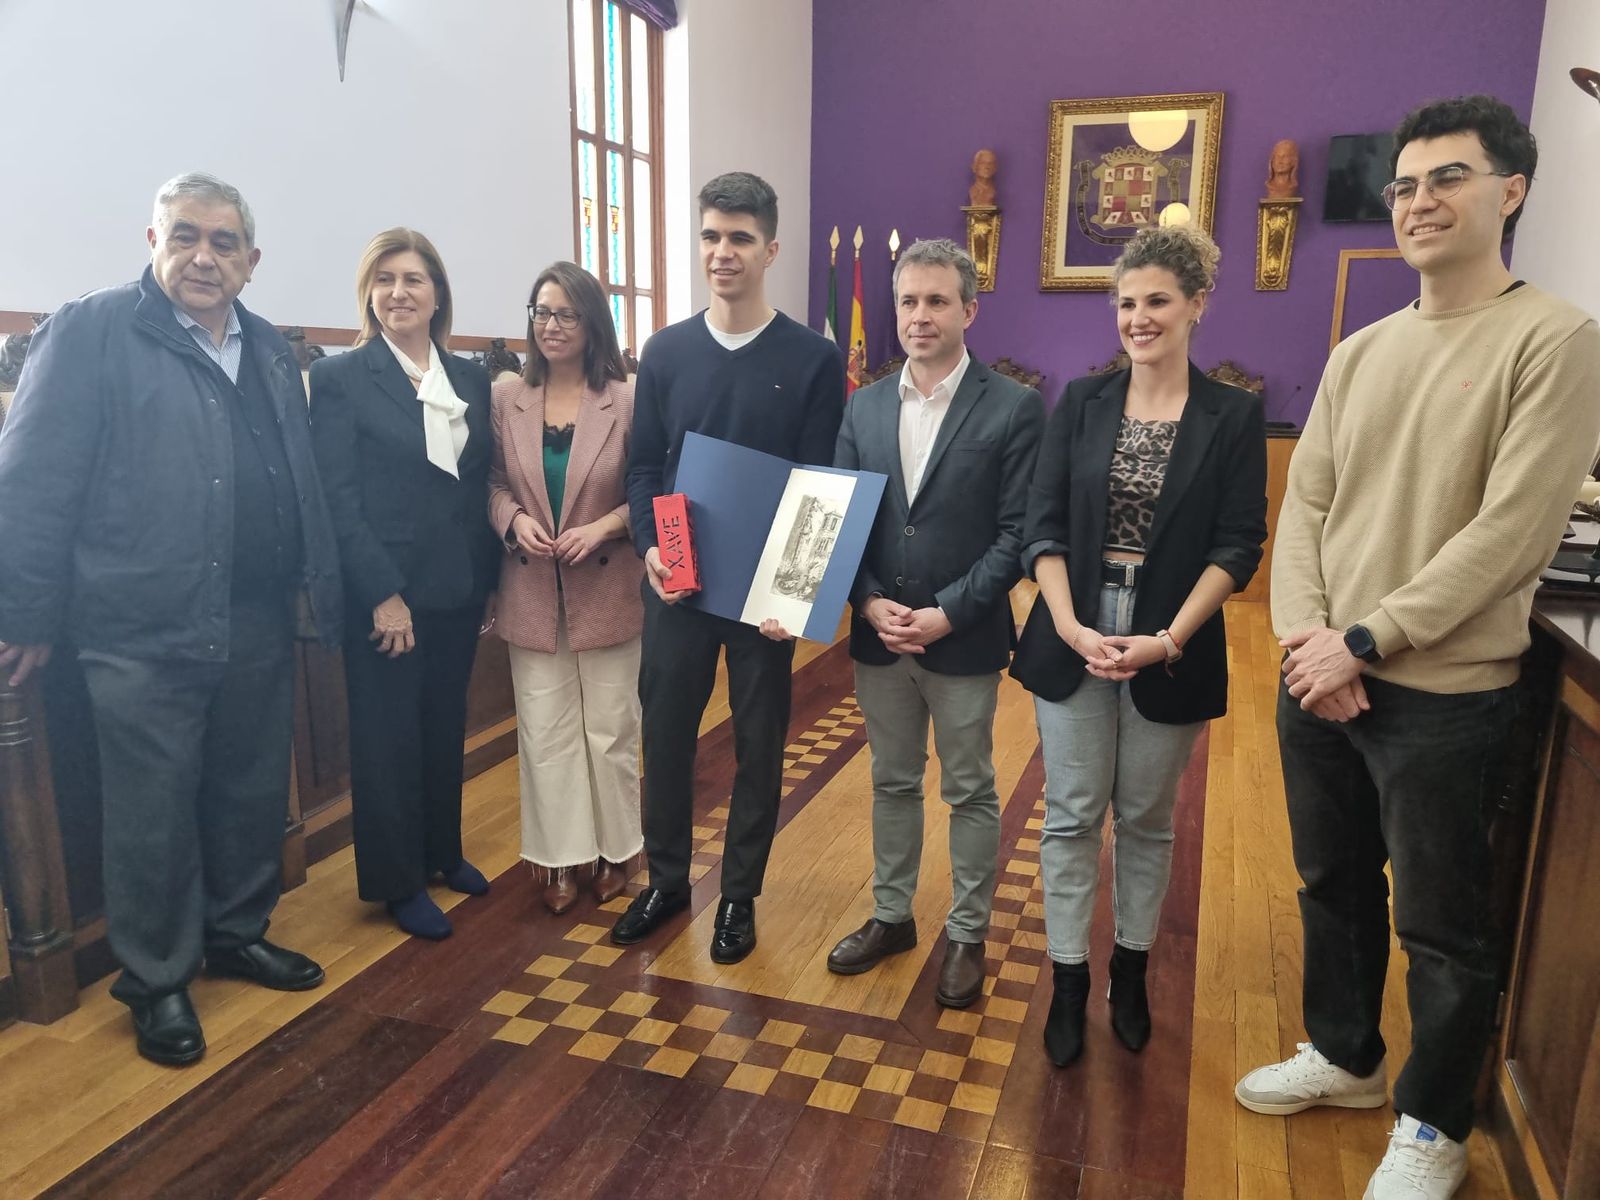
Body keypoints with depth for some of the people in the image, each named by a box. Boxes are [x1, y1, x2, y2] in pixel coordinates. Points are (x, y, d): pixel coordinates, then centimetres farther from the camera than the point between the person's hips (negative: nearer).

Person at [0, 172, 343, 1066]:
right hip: (146, 633, -6)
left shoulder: (271, 352, 13)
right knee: (155, 816, 6)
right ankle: (157, 981, 25)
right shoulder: (90, 333, -6)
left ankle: (237, 932, 37)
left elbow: (301, 482, 13)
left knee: (254, 796, 17)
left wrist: (318, 587, 8)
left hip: (259, 626, 6)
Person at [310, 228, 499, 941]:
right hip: (383, 594, -5)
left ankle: (442, 851, 37)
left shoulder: (471, 380, 8)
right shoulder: (340, 378, -6)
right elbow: (339, 498, -11)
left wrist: (486, 581, 5)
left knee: (445, 727, 18)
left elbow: (481, 485, 9)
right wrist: (384, 596, -16)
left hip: (458, 590, 5)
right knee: (388, 737, 8)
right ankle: (397, 882, 24)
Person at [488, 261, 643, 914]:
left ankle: (615, 849, 28)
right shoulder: (505, 399, 3)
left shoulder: (626, 401, -6)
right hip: (533, 592, 2)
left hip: (607, 589, -2)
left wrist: (603, 527, -17)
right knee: (545, 730, 8)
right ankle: (560, 856, 23)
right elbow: (492, 483, 8)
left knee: (611, 728, 9)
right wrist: (514, 519, -12)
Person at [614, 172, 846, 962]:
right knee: (665, 734, 10)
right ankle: (667, 879, 31)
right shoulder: (666, 351, 4)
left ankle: (739, 894, 27)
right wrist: (650, 548, -12)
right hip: (674, 582, 2)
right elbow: (643, 465, 5)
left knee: (758, 743, 9)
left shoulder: (813, 359, -3)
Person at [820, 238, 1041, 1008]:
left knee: (969, 792, 11)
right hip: (878, 633, 4)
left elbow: (1018, 533, -11)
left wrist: (947, 613, -17)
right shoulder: (864, 406, 5)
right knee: (892, 781, 18)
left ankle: (966, 936, 28)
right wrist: (869, 602, -10)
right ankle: (891, 916, 35)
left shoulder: (1015, 408, -8)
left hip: (964, 639, -4)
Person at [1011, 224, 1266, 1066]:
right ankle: (1068, 984, 20)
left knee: (1146, 818, 12)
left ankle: (1130, 972, 31)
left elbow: (1237, 546, -5)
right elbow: (1044, 525, -1)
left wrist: (1168, 640, -15)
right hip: (1073, 640, 1)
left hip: (1172, 649, -1)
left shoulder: (1233, 416, -1)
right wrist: (1070, 627, -14)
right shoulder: (1080, 404, 3)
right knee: (1072, 815, 6)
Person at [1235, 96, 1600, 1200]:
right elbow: (1306, 502, 6)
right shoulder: (1359, 353, 9)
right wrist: (1304, 634, -9)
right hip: (1322, 681, 6)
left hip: (1445, 696, -5)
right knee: (1332, 887, 20)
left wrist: (1365, 643, -18)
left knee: (1443, 926, 9)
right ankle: (1344, 1055, 42)